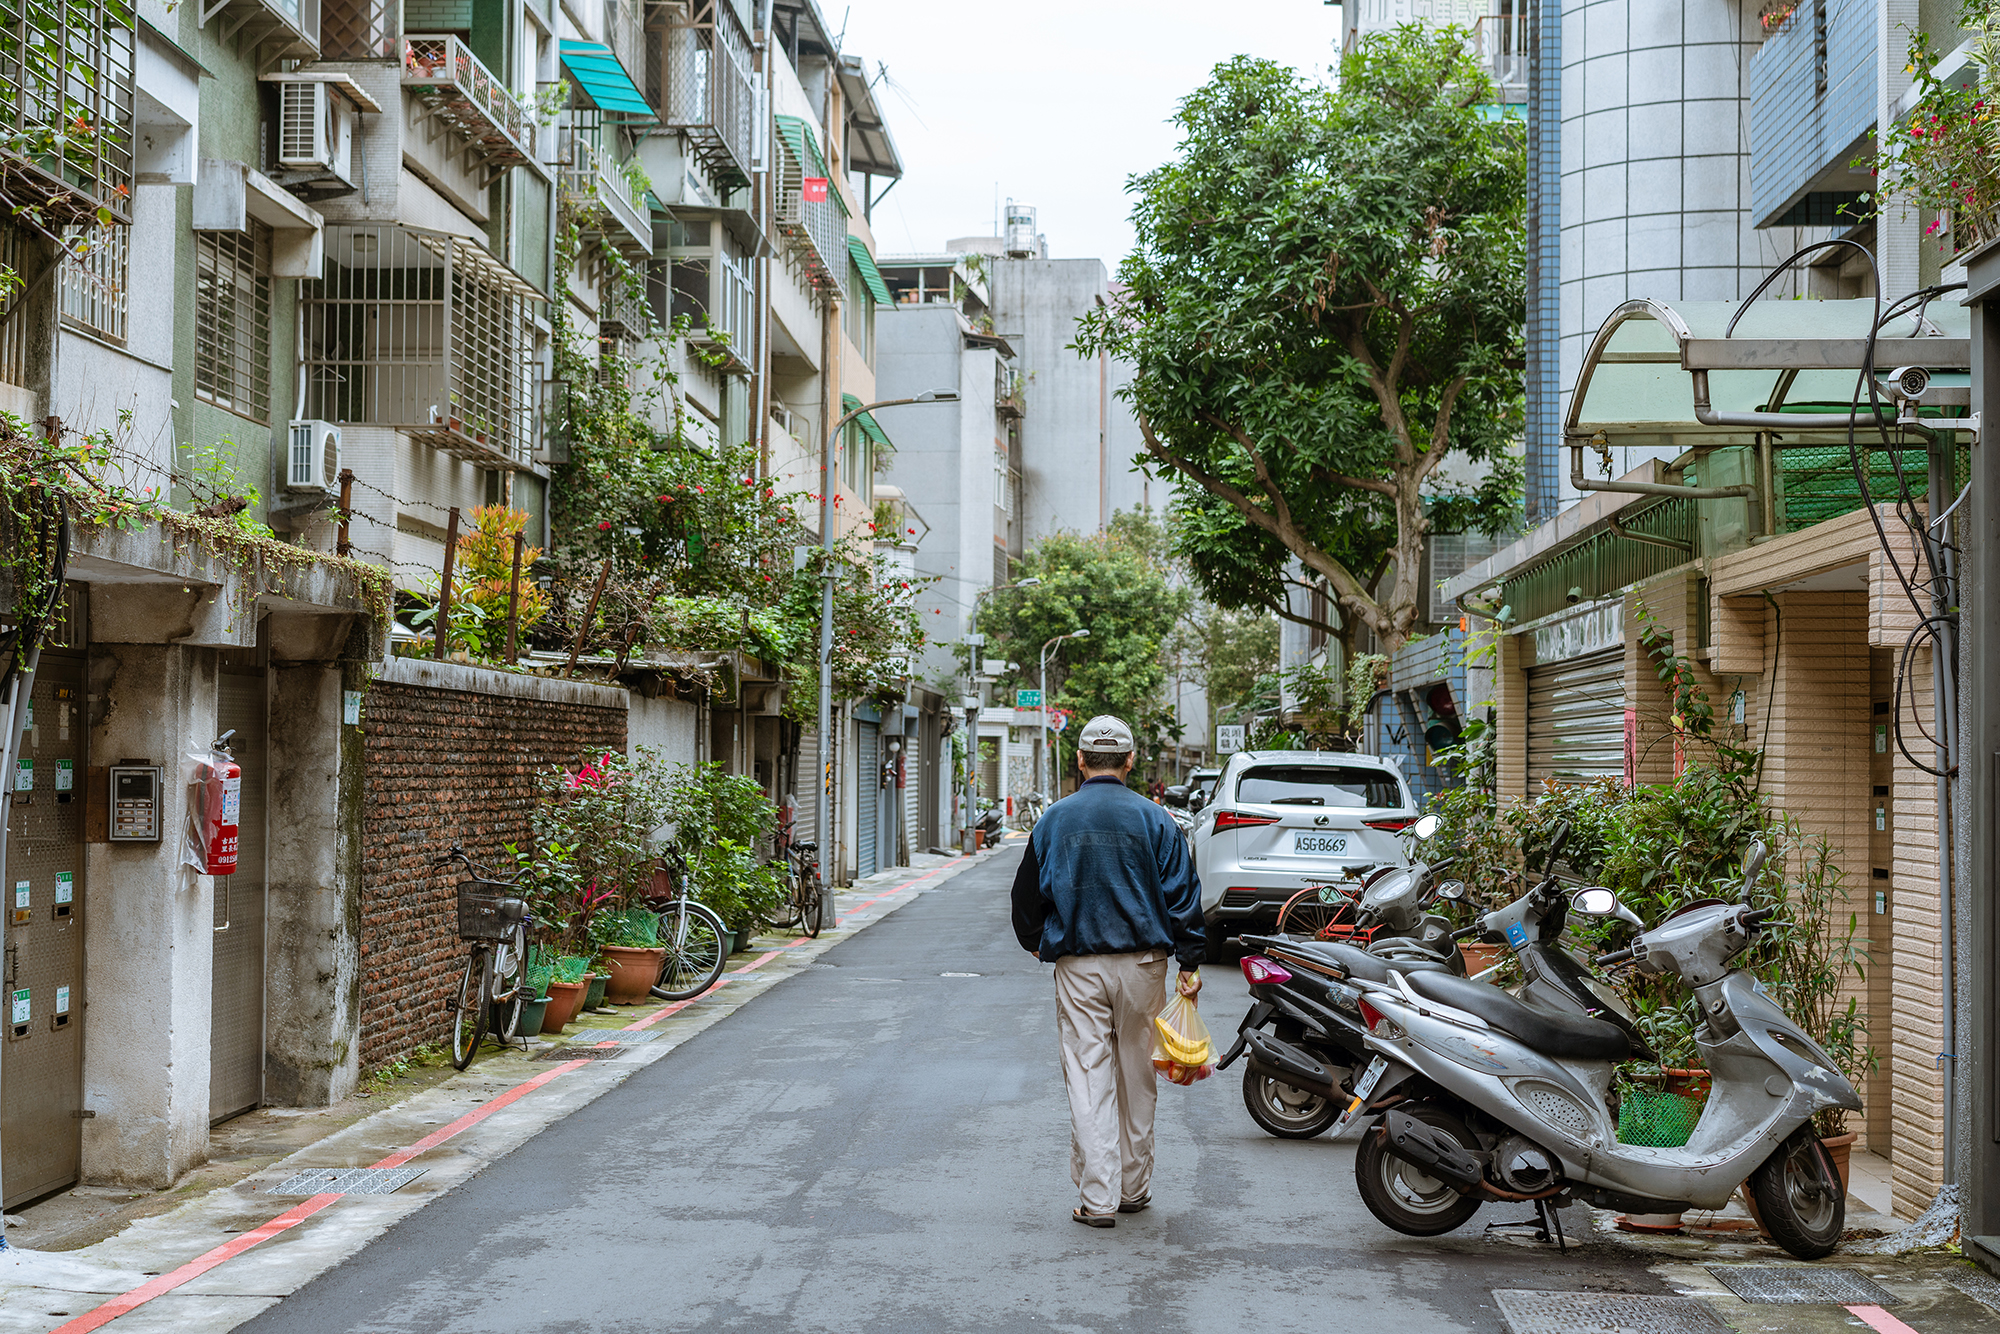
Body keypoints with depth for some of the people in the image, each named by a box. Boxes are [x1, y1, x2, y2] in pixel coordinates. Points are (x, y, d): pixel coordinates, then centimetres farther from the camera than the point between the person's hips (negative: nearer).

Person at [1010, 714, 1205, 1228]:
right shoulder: (1154, 819, -1)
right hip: (1142, 963, 1)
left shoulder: (1055, 819, 1)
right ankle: (1134, 1187, 22)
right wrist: (1190, 962, 2)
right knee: (1136, 1077, 12)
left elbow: (1027, 893, 9)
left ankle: (1099, 1198, -2)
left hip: (1079, 967, -1)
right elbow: (1182, 895, -3)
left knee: (1089, 1078, 0)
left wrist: (1036, 943, 27)